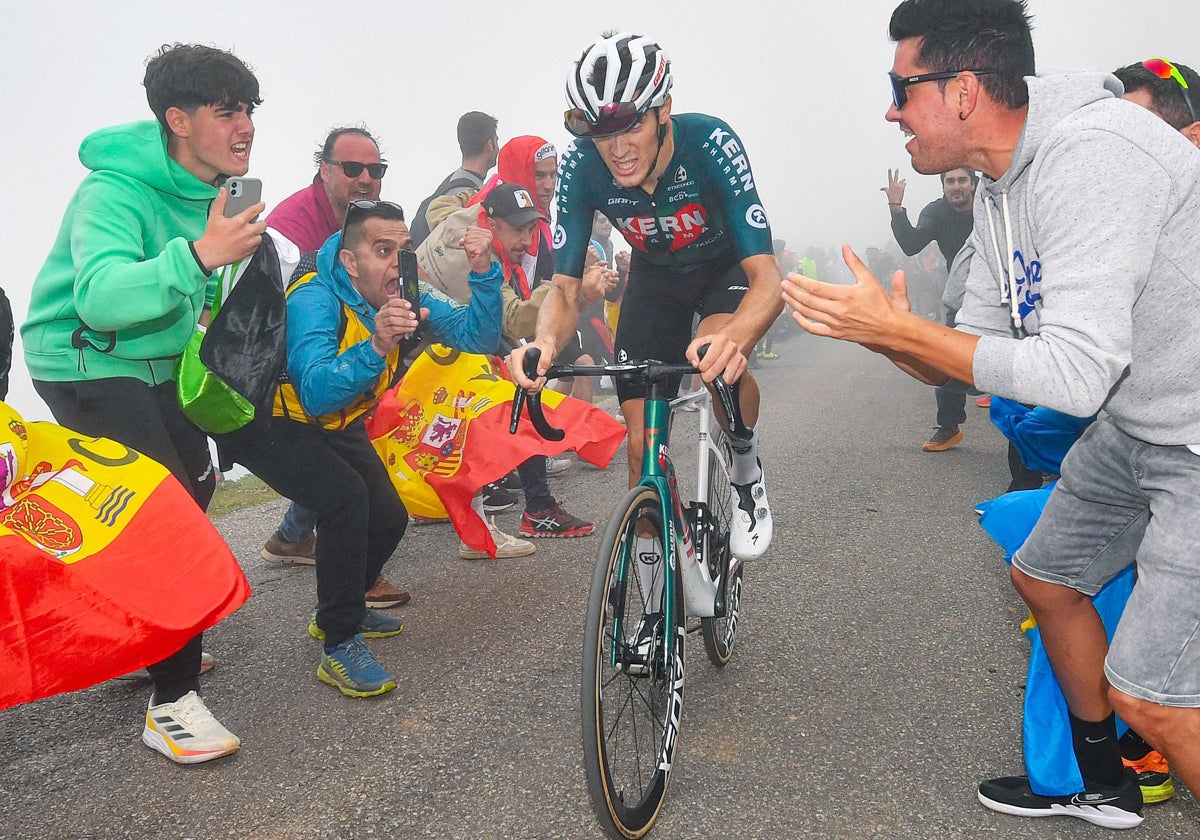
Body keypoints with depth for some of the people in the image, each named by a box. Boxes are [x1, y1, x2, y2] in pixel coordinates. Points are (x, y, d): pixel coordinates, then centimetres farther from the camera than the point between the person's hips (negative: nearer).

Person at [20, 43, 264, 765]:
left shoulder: (212, 190, 2)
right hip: (85, 366, -9)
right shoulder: (118, 189, -24)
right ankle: (173, 703, -9)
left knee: (196, 490, 13)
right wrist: (199, 254, -51)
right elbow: (101, 297, -41)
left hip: (158, 363, 9)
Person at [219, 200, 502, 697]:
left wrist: (484, 274, -29)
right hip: (265, 422, -7)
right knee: (345, 497, -29)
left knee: (388, 519, 1)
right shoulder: (314, 299, -31)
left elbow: (475, 336, -13)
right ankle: (339, 645, -16)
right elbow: (317, 395, -44)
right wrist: (376, 348, -60)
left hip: (334, 423, 7)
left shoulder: (401, 296, -12)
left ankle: (337, 610, 29)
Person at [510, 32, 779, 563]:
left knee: (719, 358, -37)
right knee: (642, 441, -4)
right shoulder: (580, 168, -27)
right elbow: (565, 287, -23)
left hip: (726, 264, -2)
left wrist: (732, 336, -62)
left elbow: (766, 275, -40)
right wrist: (546, 343, -47)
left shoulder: (710, 144, -35)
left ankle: (746, 469, -6)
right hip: (656, 273, 3)